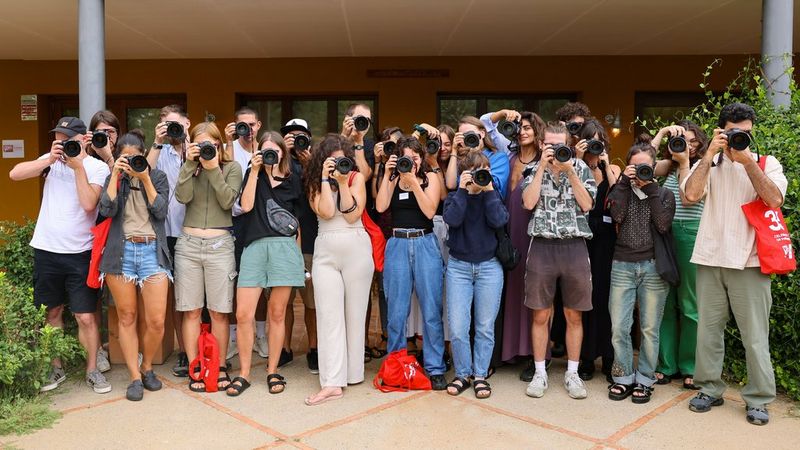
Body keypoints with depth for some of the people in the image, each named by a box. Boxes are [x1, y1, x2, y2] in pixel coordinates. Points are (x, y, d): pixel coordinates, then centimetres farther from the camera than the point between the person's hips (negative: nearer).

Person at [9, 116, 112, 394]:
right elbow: (14, 175, -6)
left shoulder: (98, 167, -5)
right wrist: (49, 160, -15)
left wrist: (78, 166, -16)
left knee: (86, 317, 0)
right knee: (52, 312, 14)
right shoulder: (52, 159, 5)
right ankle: (56, 367, 28)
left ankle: (92, 370, 16)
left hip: (80, 253, -3)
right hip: (46, 249, 4)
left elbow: (88, 204, -18)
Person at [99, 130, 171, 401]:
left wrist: (145, 178, -7)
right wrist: (116, 175, -6)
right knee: (126, 317, 4)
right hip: (121, 252, 1)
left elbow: (160, 211, -3)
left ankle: (147, 368, 18)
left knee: (156, 321, -6)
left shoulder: (158, 176, 11)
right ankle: (135, 378, 13)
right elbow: (107, 210, -5)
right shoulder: (114, 179, 12)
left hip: (152, 251, -1)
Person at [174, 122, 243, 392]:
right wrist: (190, 164, -8)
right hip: (188, 244, 2)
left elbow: (227, 201, -7)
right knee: (191, 310, 3)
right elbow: (183, 197, -6)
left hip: (219, 245, -2)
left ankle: (220, 367, 13)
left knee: (219, 312, 1)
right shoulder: (189, 168, 11)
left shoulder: (232, 168, 7)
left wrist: (213, 169, -11)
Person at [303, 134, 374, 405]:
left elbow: (352, 215, -6)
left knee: (355, 313, 6)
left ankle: (353, 373, 17)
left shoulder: (357, 178, 6)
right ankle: (332, 382, -6)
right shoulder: (315, 182, 8)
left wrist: (343, 183, -9)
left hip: (356, 248, 0)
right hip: (326, 252, 1)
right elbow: (325, 212, -9)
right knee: (329, 316, -5)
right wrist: (325, 178, -8)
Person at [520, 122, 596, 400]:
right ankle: (539, 373, 18)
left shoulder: (581, 168, 7)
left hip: (574, 247, 1)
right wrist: (542, 167, -8)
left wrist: (569, 169, -8)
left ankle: (572, 373, 21)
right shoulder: (533, 170, 7)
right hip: (542, 246, 0)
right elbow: (528, 202, -8)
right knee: (541, 315, 5)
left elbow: (586, 204, -4)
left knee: (574, 315, 8)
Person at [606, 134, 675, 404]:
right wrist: (625, 183, -7)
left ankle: (644, 380, 17)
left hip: (654, 267, 0)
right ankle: (623, 377, 14)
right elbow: (617, 216, -10)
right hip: (623, 266, 1)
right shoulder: (621, 190, 9)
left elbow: (663, 225, -8)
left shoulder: (664, 194, 8)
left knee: (650, 328, 4)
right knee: (619, 327, -2)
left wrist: (652, 189, -7)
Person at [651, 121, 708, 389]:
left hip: (690, 234, -4)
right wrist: (662, 134, -1)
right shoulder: (670, 166, 15)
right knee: (665, 303, 7)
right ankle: (666, 364, 16)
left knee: (690, 305, 3)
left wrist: (684, 163, -6)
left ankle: (690, 367, 14)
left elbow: (688, 198, -9)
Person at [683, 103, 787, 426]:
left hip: (749, 262, -1)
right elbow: (691, 195, -10)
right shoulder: (708, 164, 9)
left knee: (755, 335, 2)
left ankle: (758, 399, 15)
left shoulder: (766, 163, 8)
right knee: (708, 329, 8)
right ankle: (710, 390, 22)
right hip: (711, 259, 1)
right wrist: (711, 154, -9)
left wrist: (747, 161, -12)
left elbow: (774, 200, -10)